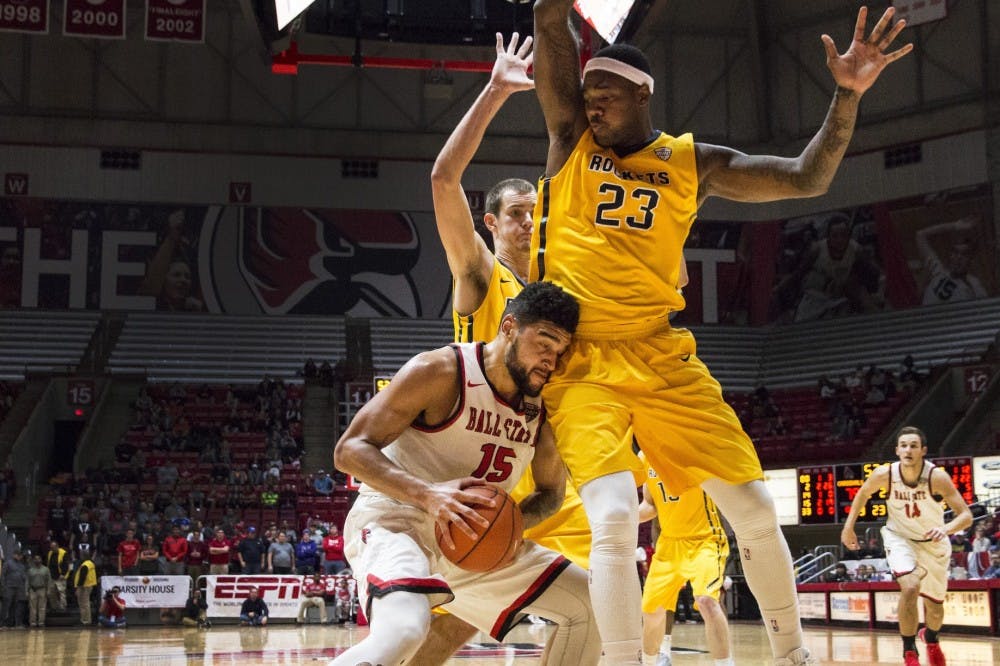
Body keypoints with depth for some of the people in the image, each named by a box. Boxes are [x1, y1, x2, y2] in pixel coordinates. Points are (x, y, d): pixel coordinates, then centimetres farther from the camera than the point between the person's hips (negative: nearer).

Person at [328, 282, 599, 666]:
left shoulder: (544, 408, 1)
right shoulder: (440, 372, -18)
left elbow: (551, 492, 15)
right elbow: (349, 449, -19)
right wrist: (428, 494, -34)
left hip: (476, 545, 7)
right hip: (395, 521, -7)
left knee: (588, 604, 3)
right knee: (402, 631, -37)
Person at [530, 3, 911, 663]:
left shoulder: (692, 162, 8)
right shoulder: (572, 138, 4)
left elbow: (807, 179, 5)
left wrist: (848, 96, -5)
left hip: (660, 356, 3)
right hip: (581, 364, -2)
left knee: (754, 509, 3)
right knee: (615, 517, -23)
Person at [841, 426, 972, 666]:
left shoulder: (937, 477, -29)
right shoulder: (884, 474, -23)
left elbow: (966, 515, -30)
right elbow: (863, 493, 0)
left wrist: (946, 528, -49)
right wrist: (848, 527, 0)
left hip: (933, 543, 1)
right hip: (899, 538, -1)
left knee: (934, 605, 15)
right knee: (910, 588, -28)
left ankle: (931, 638, 52)